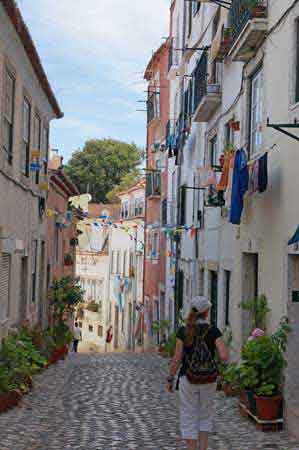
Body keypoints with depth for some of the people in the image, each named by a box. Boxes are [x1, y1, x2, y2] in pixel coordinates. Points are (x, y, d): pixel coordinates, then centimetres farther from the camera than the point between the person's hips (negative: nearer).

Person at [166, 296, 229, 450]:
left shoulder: (183, 331, -8)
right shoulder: (214, 331, -8)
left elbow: (177, 359, -8)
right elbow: (224, 357, -14)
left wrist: (170, 379, 4)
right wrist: (223, 346, 8)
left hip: (188, 380, -1)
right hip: (209, 380, 1)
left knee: (189, 419, 8)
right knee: (205, 416, 19)